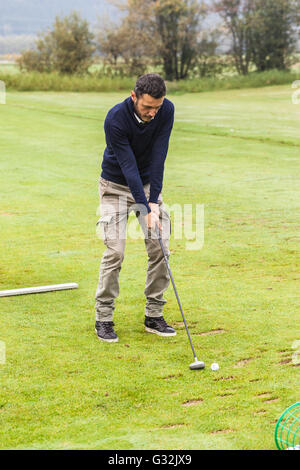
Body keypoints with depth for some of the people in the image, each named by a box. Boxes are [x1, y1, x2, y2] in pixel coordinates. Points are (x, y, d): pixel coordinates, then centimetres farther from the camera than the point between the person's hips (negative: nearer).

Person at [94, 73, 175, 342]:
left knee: (160, 247, -5)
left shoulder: (166, 111, -16)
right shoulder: (116, 119, -27)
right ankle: (103, 318, 1)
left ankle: (154, 315, 7)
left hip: (149, 183, 4)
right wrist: (145, 208, -32)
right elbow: (128, 165, -28)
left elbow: (158, 157, -18)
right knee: (115, 250, -12)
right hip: (117, 186, -4)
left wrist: (154, 201, -24)